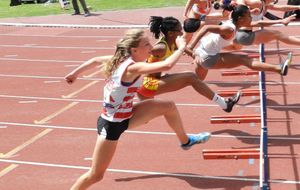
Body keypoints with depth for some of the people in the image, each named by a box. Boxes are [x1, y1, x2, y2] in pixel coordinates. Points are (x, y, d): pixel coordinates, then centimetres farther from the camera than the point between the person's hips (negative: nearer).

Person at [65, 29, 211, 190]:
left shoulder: (121, 59, -3)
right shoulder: (133, 68, -30)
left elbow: (95, 60, 12)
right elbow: (166, 65, -41)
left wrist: (74, 74, 27)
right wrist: (181, 48, -23)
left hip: (125, 116, 9)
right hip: (111, 124, -9)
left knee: (168, 107, 7)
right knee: (95, 175, 0)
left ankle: (185, 141, 30)